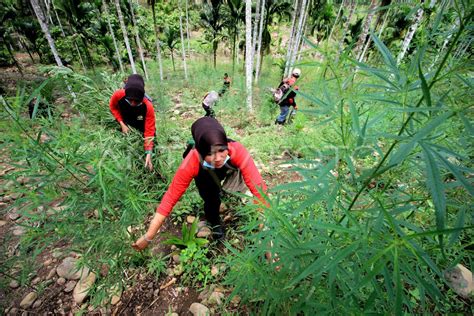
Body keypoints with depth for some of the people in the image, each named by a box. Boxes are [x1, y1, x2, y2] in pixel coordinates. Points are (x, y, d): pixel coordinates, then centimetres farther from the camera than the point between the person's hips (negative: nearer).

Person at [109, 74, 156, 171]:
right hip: (126, 123, 2)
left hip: (141, 125, -1)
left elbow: (149, 131, -35)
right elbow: (113, 107, -7)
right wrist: (122, 124, -19)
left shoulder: (148, 107, -38)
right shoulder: (118, 95, -32)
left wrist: (148, 153, -40)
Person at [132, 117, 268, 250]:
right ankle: (214, 222, 16)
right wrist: (148, 237, -33)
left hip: (230, 170, 3)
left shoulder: (236, 150, -44)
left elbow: (258, 187, -44)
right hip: (204, 175, -2)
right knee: (211, 200, -16)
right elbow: (171, 197, -35)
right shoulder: (192, 162, -42)